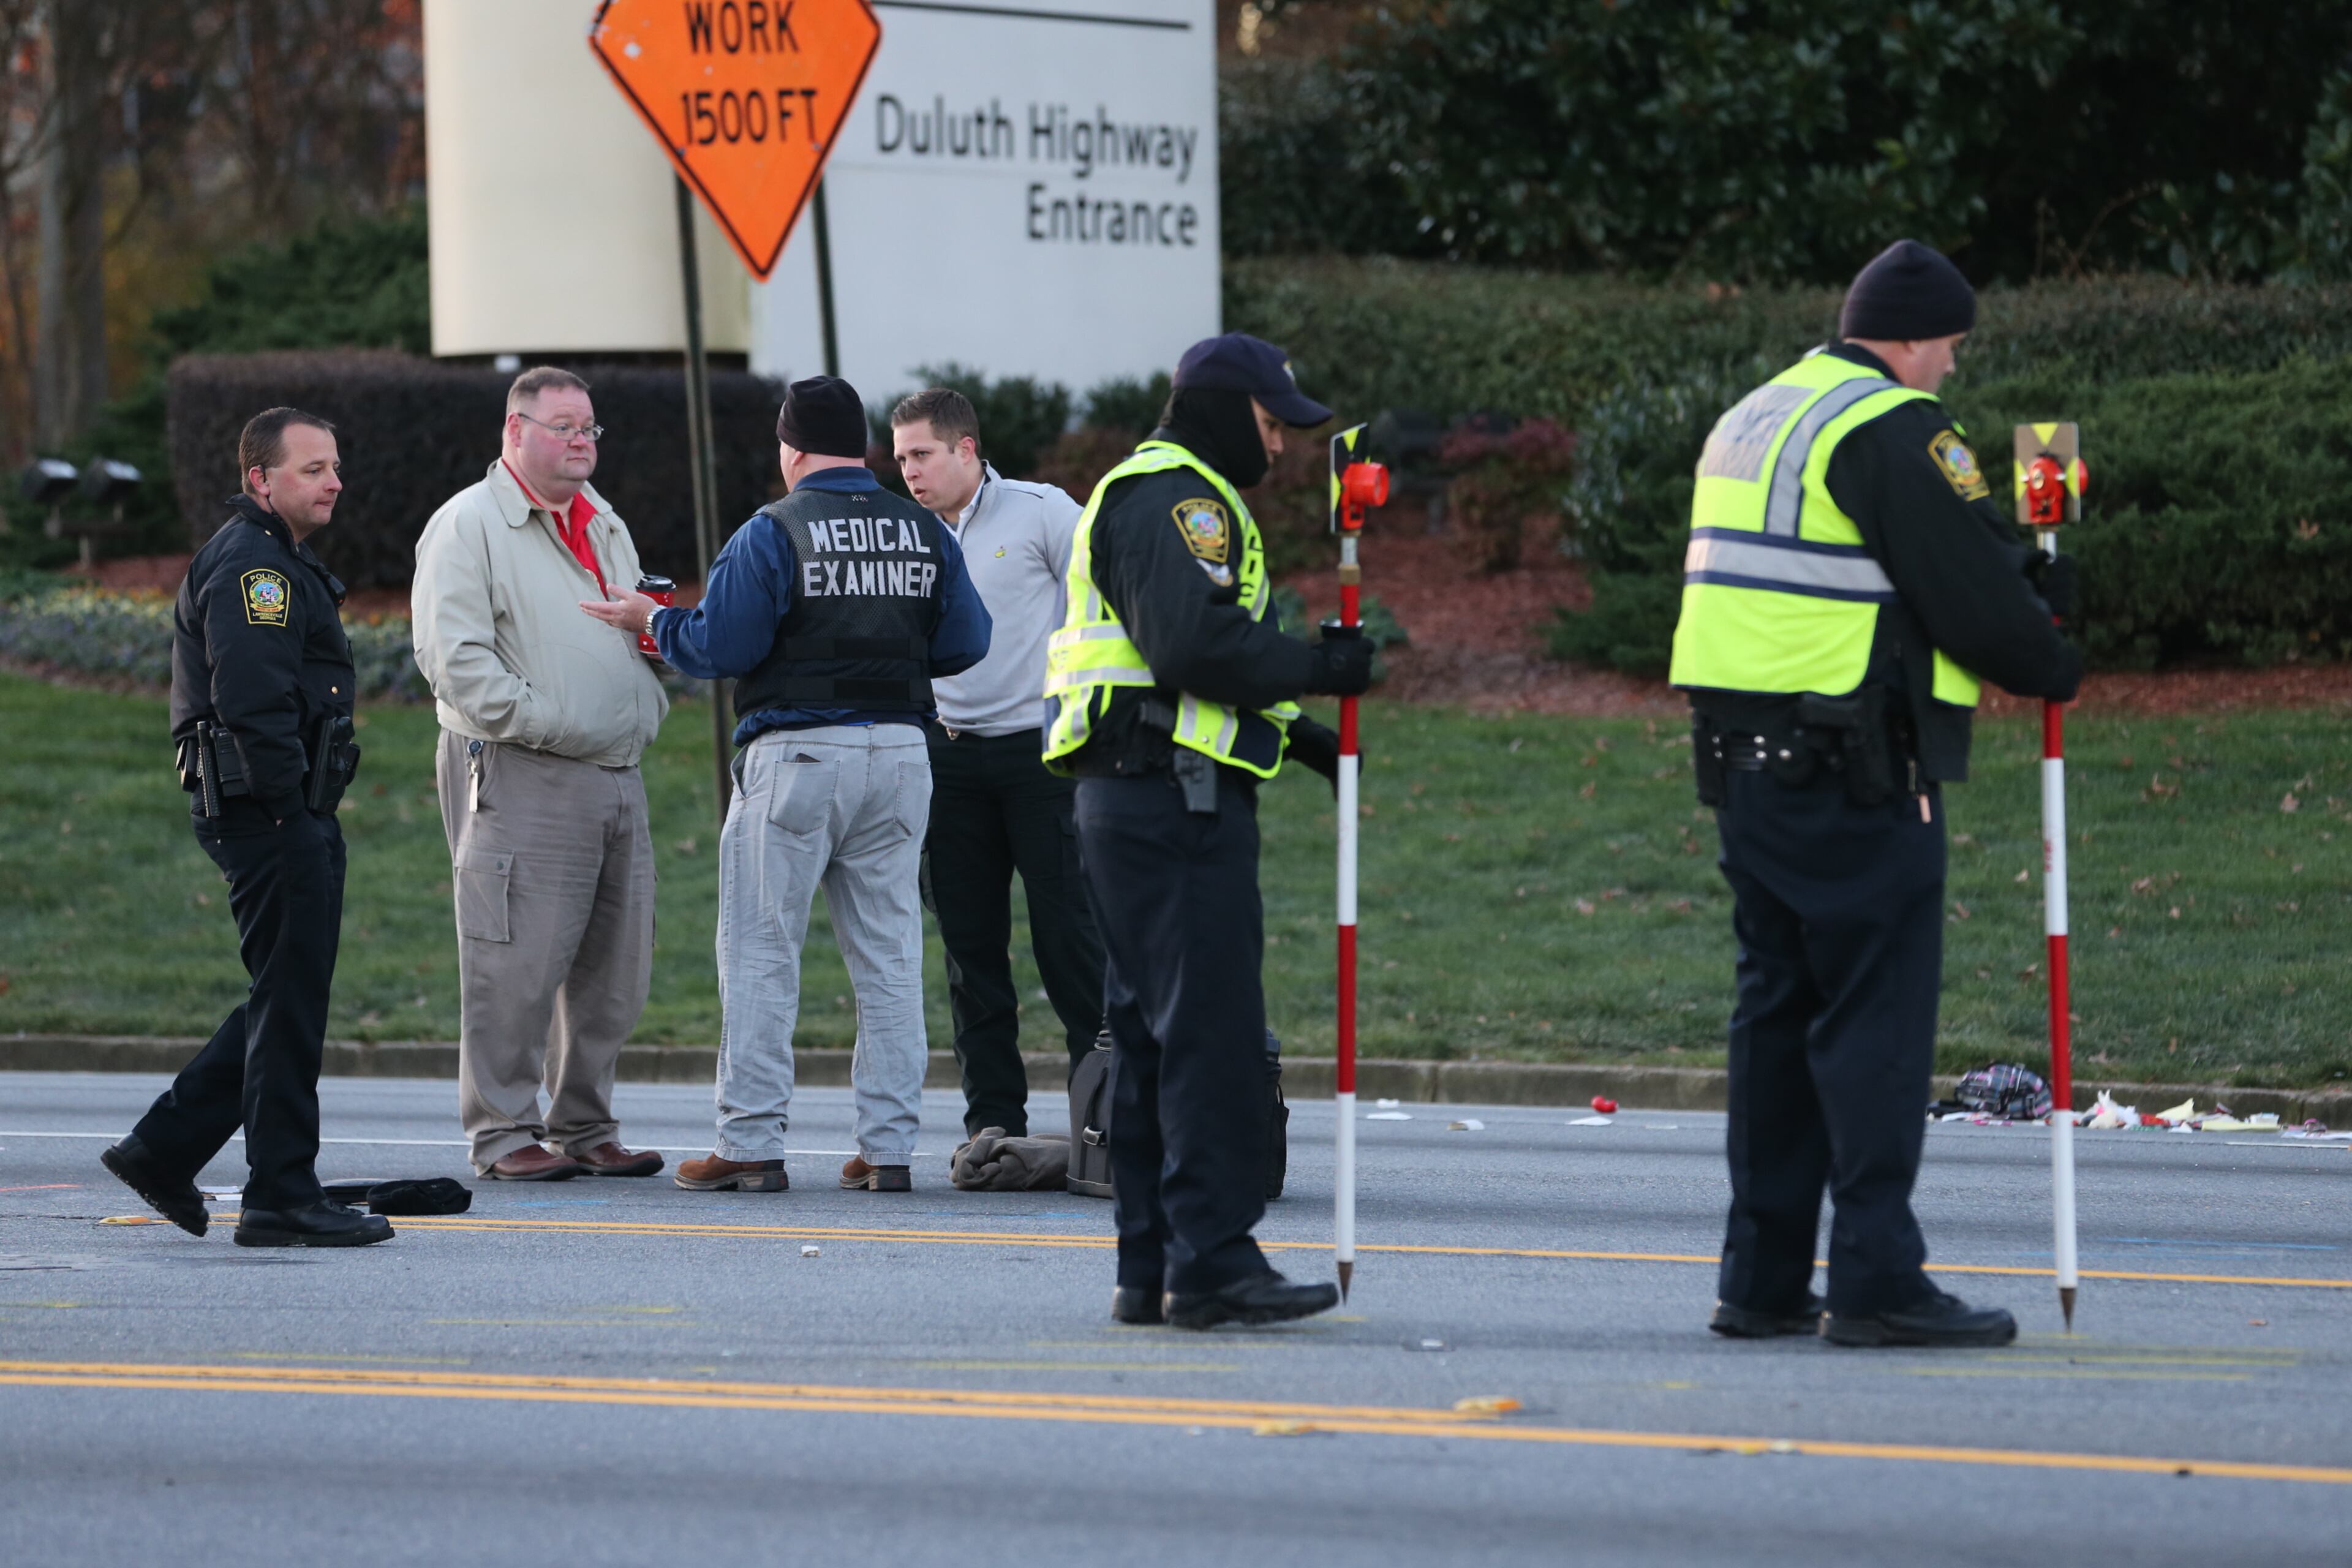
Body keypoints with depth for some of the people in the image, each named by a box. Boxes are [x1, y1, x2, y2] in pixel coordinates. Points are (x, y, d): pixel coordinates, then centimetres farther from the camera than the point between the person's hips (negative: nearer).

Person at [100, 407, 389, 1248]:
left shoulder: (281, 563, 21)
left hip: (291, 815, 11)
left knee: (285, 1001, 14)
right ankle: (282, 1200, -2)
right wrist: (293, 814, -23)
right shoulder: (249, 567, -14)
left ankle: (164, 1148, 18)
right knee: (291, 1001, -6)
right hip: (271, 811, -11)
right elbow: (253, 702, -23)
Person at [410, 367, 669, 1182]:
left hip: (618, 775, 8)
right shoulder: (469, 526, -3)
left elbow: (642, 627, 32)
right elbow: (452, 654, -12)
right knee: (518, 962, -9)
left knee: (613, 968, 8)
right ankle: (504, 1135, -3)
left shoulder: (604, 525, 21)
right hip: (521, 778, -8)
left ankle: (584, 1129, 16)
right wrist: (537, 722, -17)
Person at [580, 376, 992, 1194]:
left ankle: (751, 1144, 0)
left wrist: (652, 620, 8)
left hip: (797, 755, -5)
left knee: (760, 951, 2)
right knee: (889, 954, 9)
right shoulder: (926, 534, 6)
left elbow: (719, 646, -11)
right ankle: (890, 1146, 7)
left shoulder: (773, 534, -9)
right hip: (899, 753, 5)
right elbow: (965, 643, 9)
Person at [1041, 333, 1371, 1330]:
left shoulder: (1166, 495, 25)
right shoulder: (1178, 498, -10)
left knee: (1153, 1035, 12)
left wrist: (1296, 733, 17)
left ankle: (1151, 1267, 15)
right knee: (1211, 1029, -12)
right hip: (1174, 799, -11)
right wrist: (1317, 669, -13)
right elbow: (1194, 644, -23)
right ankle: (1212, 1265, -14)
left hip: (1131, 799, 11)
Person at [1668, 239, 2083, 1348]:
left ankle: (1762, 1281, 14)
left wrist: (2026, 580, 13)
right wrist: (2053, 667, 5)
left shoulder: (1754, 419, 19)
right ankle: (1876, 1279, -10)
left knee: (1778, 1004, 13)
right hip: (1856, 772, -9)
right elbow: (1972, 596, -14)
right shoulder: (1892, 429, -11)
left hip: (1745, 757, 9)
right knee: (1879, 1013, -7)